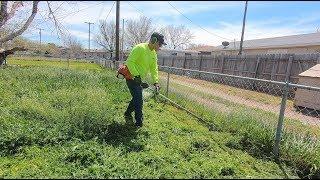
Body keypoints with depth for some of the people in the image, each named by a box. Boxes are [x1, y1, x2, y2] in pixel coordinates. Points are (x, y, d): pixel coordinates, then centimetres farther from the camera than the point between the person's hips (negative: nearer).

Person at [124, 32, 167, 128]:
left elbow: (154, 69, 8)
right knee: (139, 100, -6)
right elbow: (130, 62, -25)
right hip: (131, 77, -9)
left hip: (139, 79, 9)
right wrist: (136, 75, -28)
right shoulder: (140, 48, -21)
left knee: (137, 98, 19)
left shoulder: (153, 53, 7)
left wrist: (156, 82, 0)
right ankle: (139, 122, 8)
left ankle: (128, 114, 40)